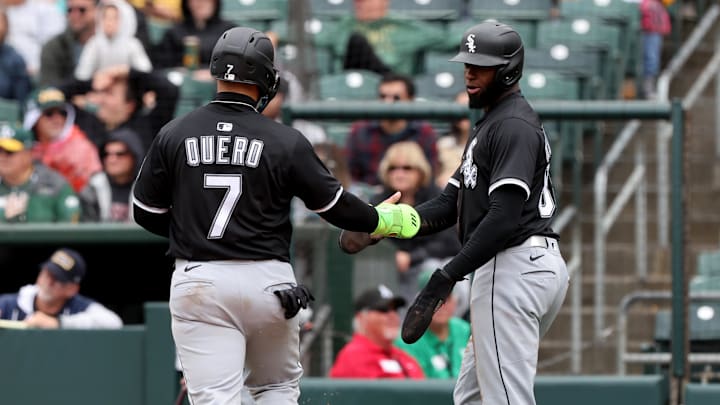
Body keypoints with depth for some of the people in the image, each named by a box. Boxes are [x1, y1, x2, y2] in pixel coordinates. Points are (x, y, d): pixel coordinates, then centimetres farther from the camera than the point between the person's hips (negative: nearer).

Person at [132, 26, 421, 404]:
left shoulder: (173, 135, 0)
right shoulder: (285, 141, -4)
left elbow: (146, 214, 6)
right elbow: (335, 204, 4)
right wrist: (381, 220, 23)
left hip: (198, 282, 0)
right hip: (267, 282, 0)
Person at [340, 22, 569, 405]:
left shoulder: (514, 126, -12)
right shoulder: (488, 124, 22)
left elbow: (504, 217, -23)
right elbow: (450, 204, 16)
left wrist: (447, 276, -26)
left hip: (513, 269, -11)